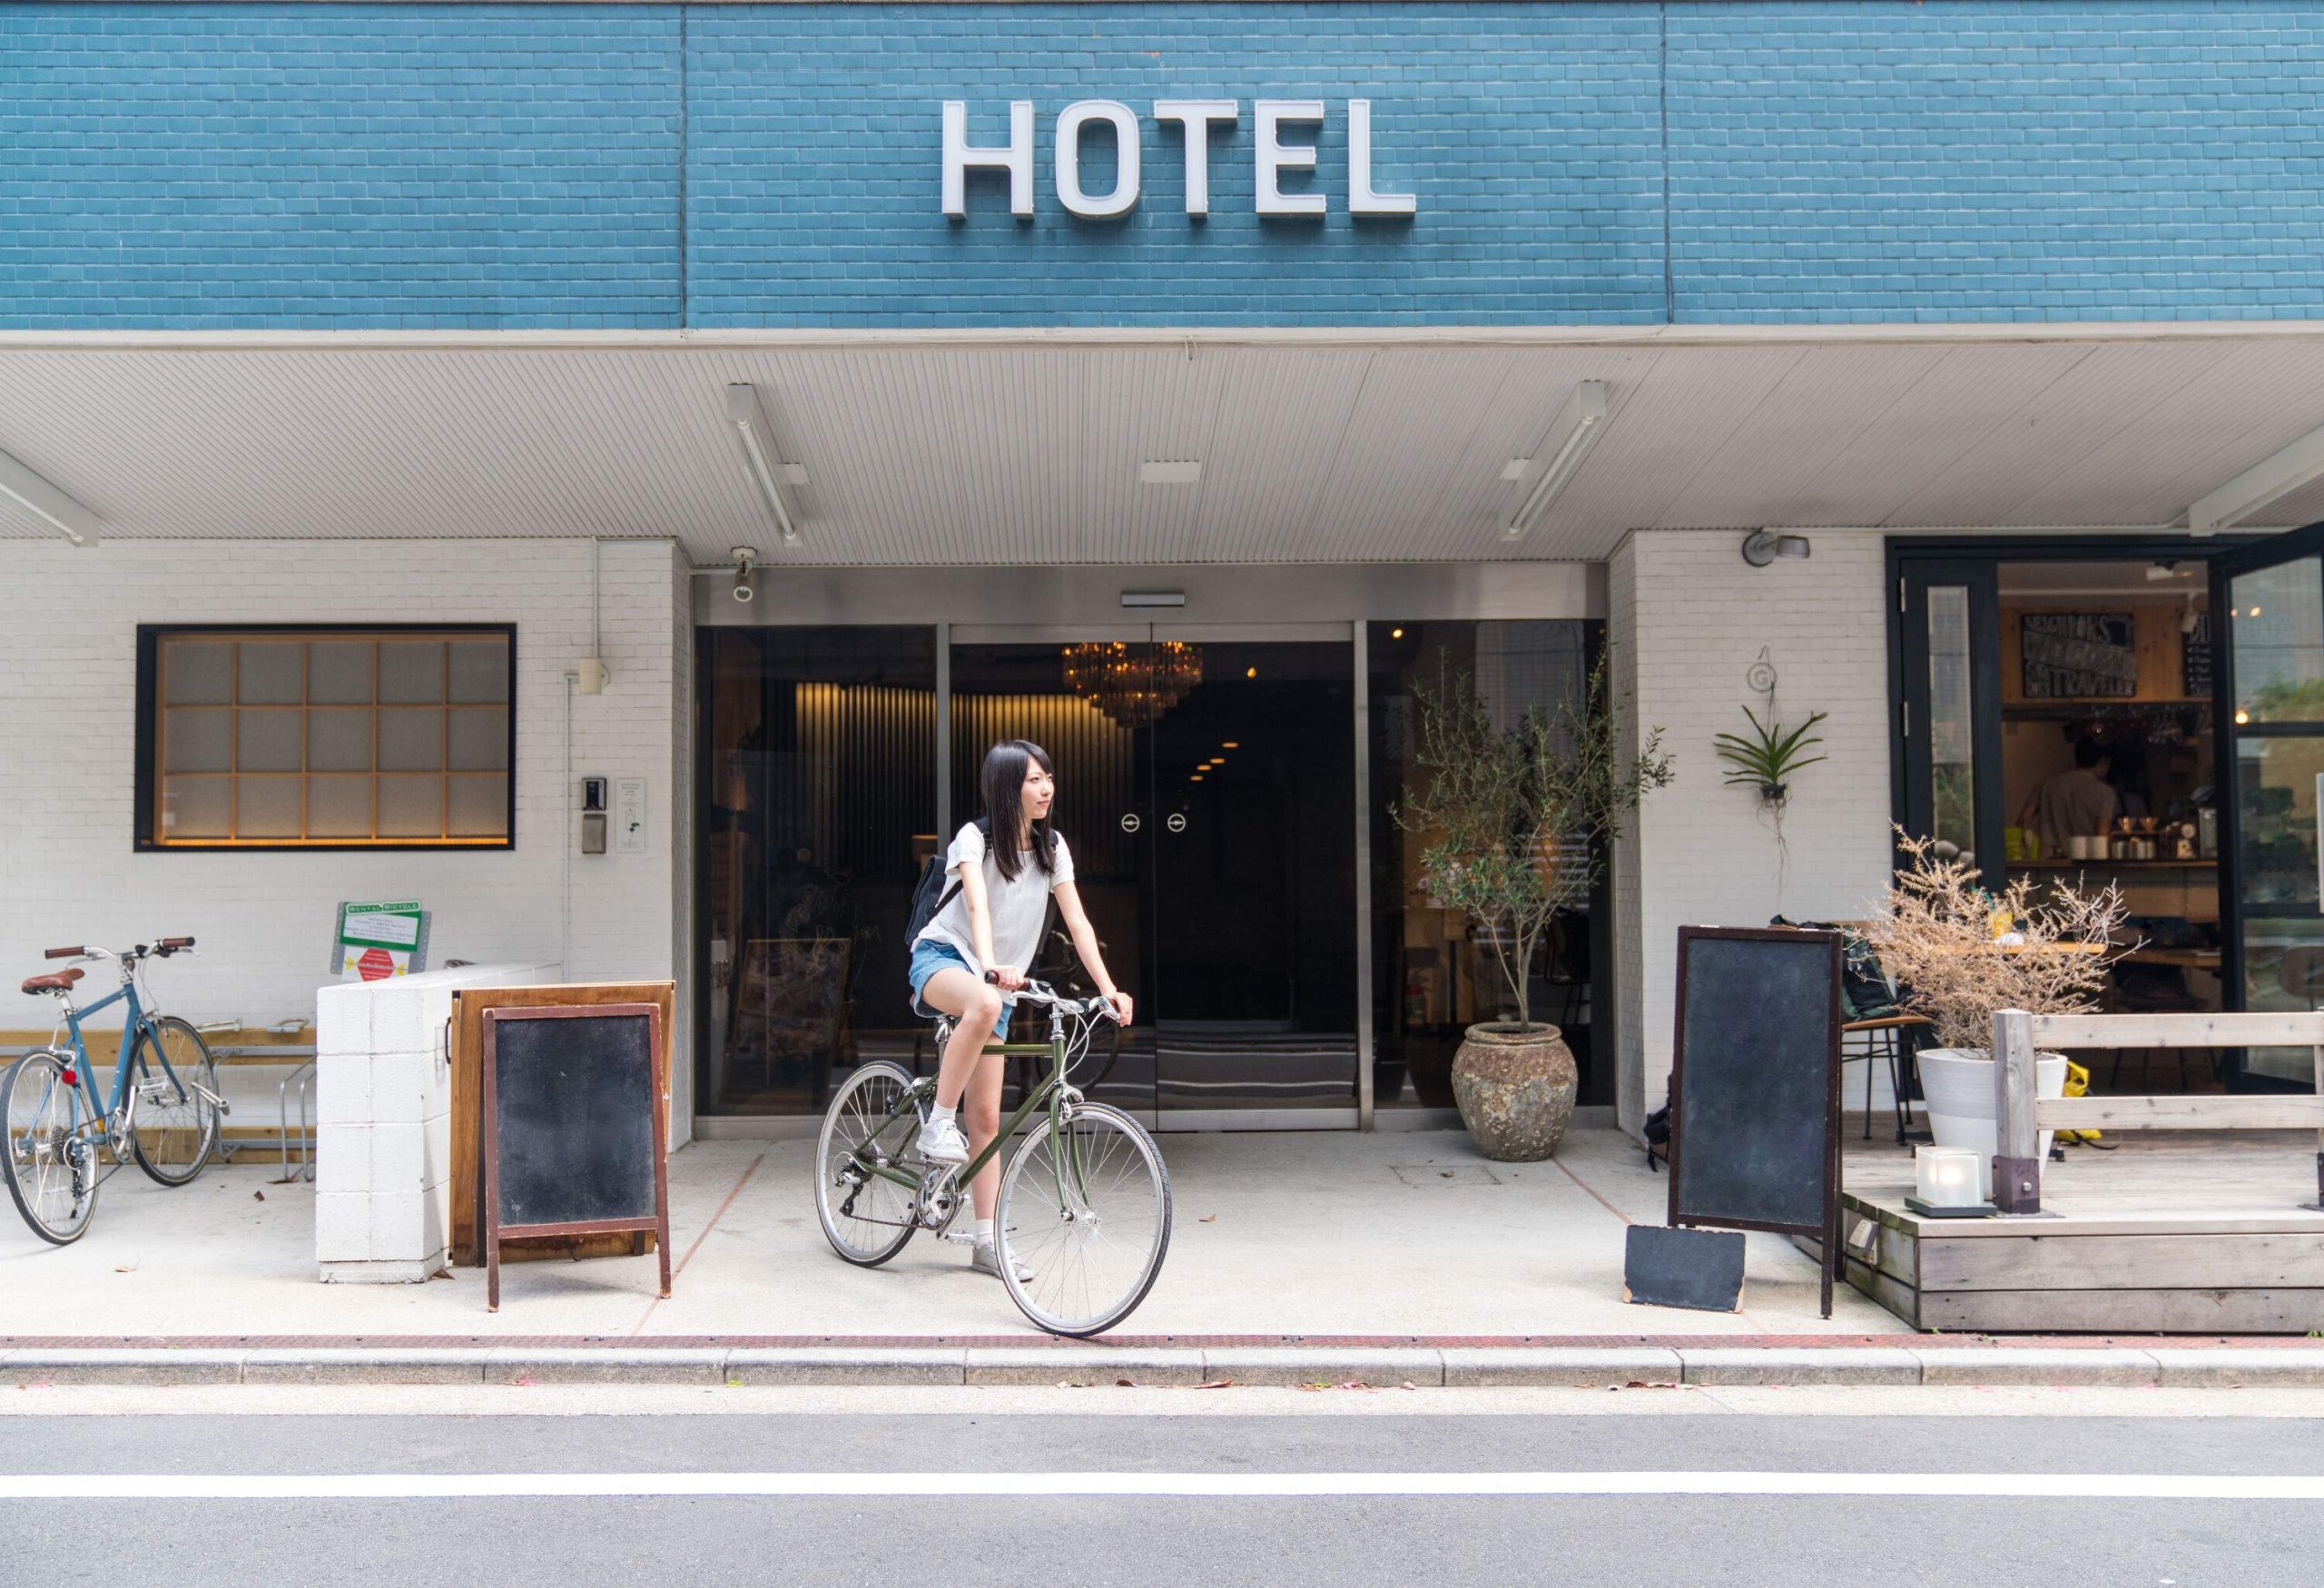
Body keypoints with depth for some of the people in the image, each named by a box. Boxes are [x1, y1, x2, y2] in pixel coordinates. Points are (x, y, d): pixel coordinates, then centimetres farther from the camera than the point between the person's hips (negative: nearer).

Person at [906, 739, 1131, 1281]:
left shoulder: (1051, 845, 2)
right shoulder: (975, 838, -13)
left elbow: (1077, 920, -2)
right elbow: (978, 906, -30)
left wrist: (1108, 988, -14)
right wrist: (991, 966, -48)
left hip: (996, 980, 5)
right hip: (941, 957, -5)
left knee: (986, 1117, 1)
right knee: (984, 1003, -42)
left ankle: (986, 1241, 8)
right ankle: (938, 1124, -28)